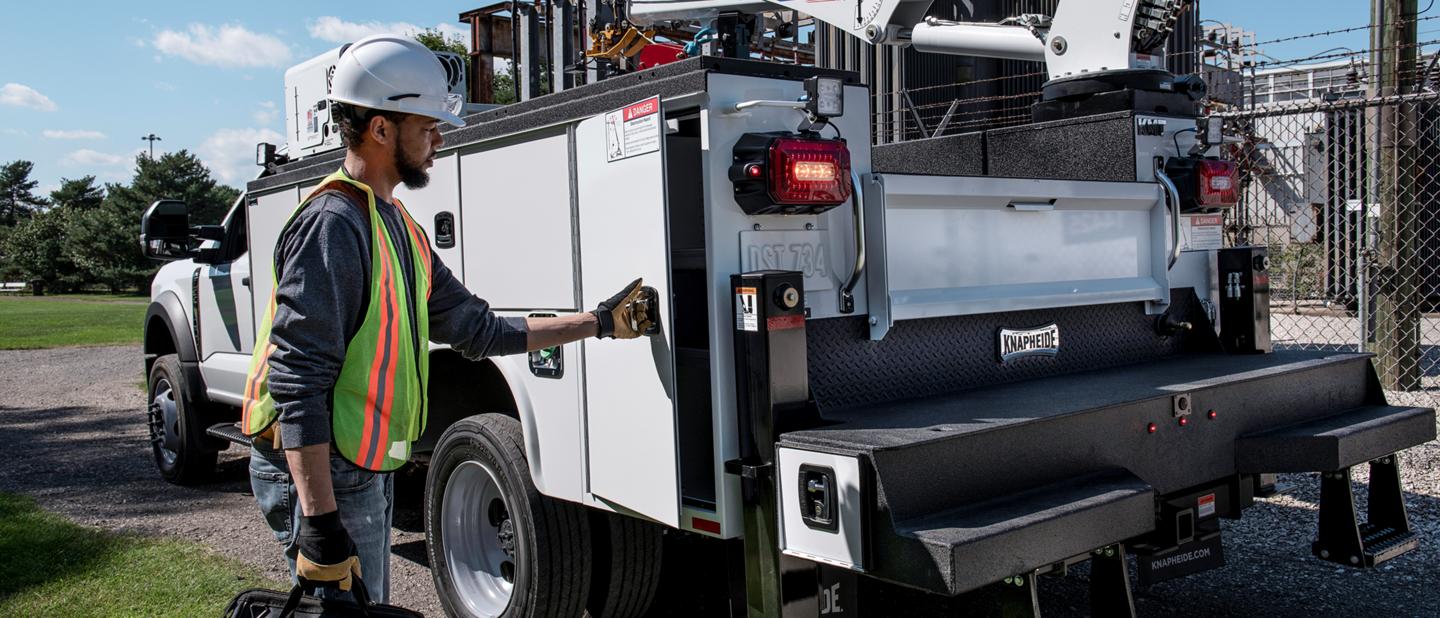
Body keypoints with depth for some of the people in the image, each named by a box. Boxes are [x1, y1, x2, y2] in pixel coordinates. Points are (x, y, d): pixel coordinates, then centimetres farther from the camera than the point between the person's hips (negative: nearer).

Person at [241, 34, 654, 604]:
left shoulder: (397, 226, 13)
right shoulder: (333, 224, -18)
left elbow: (477, 329, 15)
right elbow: (299, 381, -25)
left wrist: (600, 322, 14)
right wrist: (320, 522, -29)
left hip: (368, 471, 10)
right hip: (320, 476, -10)